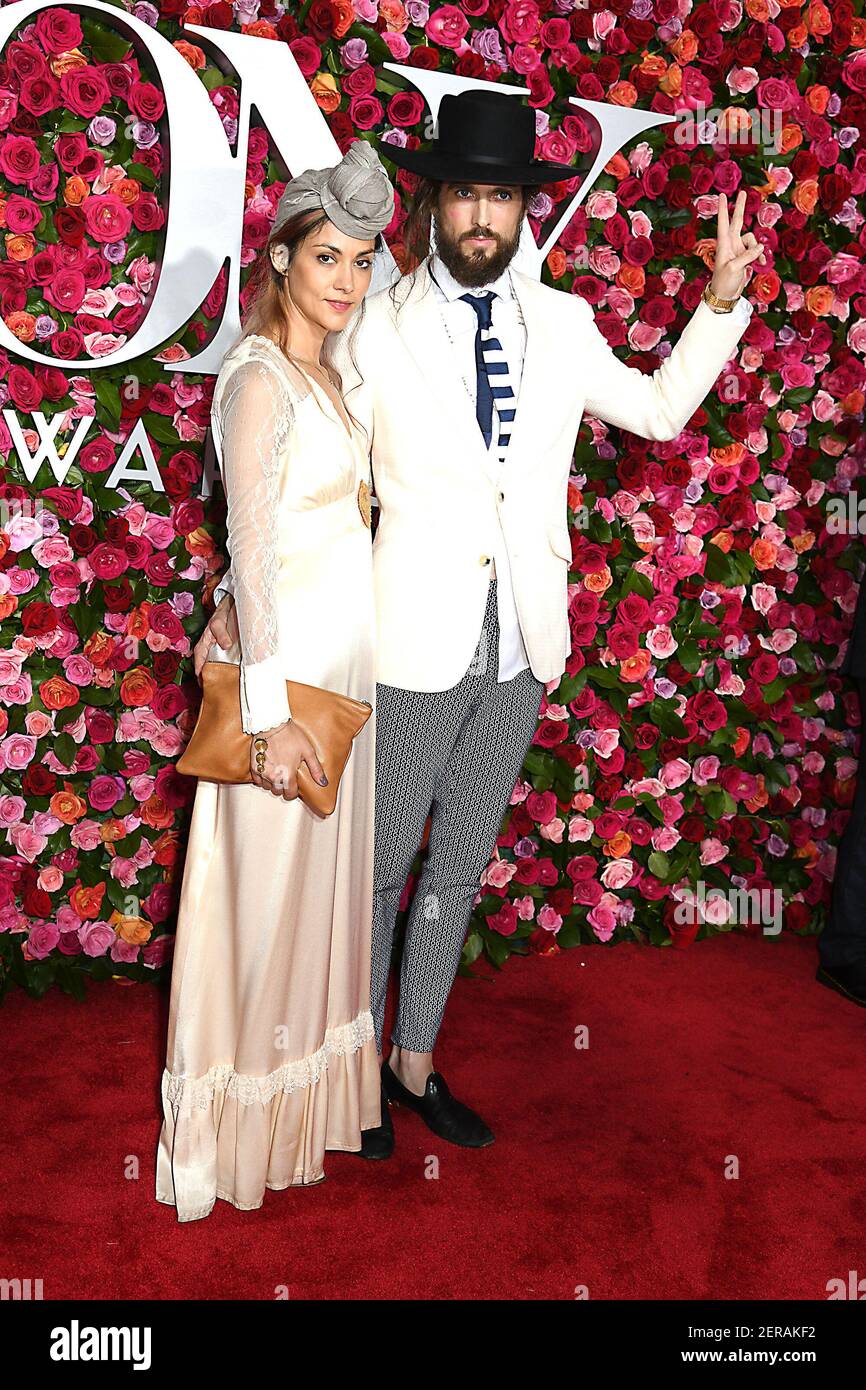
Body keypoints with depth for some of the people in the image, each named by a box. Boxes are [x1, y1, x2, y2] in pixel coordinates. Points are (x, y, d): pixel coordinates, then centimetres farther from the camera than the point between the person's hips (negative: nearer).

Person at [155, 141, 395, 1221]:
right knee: (272, 889, 3)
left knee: (324, 878, 17)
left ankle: (310, 1084, 35)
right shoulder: (259, 377, -14)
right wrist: (270, 709, -21)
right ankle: (246, 1122, 23)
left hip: (342, 660, 9)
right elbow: (249, 548, -19)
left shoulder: (321, 371, 13)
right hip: (291, 663, -9)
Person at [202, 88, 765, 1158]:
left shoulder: (562, 324, 8)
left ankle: (416, 1062, 34)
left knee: (460, 867, 16)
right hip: (416, 643, -4)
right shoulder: (376, 329, -3)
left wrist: (722, 299, 12)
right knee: (380, 865, 9)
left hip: (521, 644, 4)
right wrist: (243, 586, -5)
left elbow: (661, 408, 20)